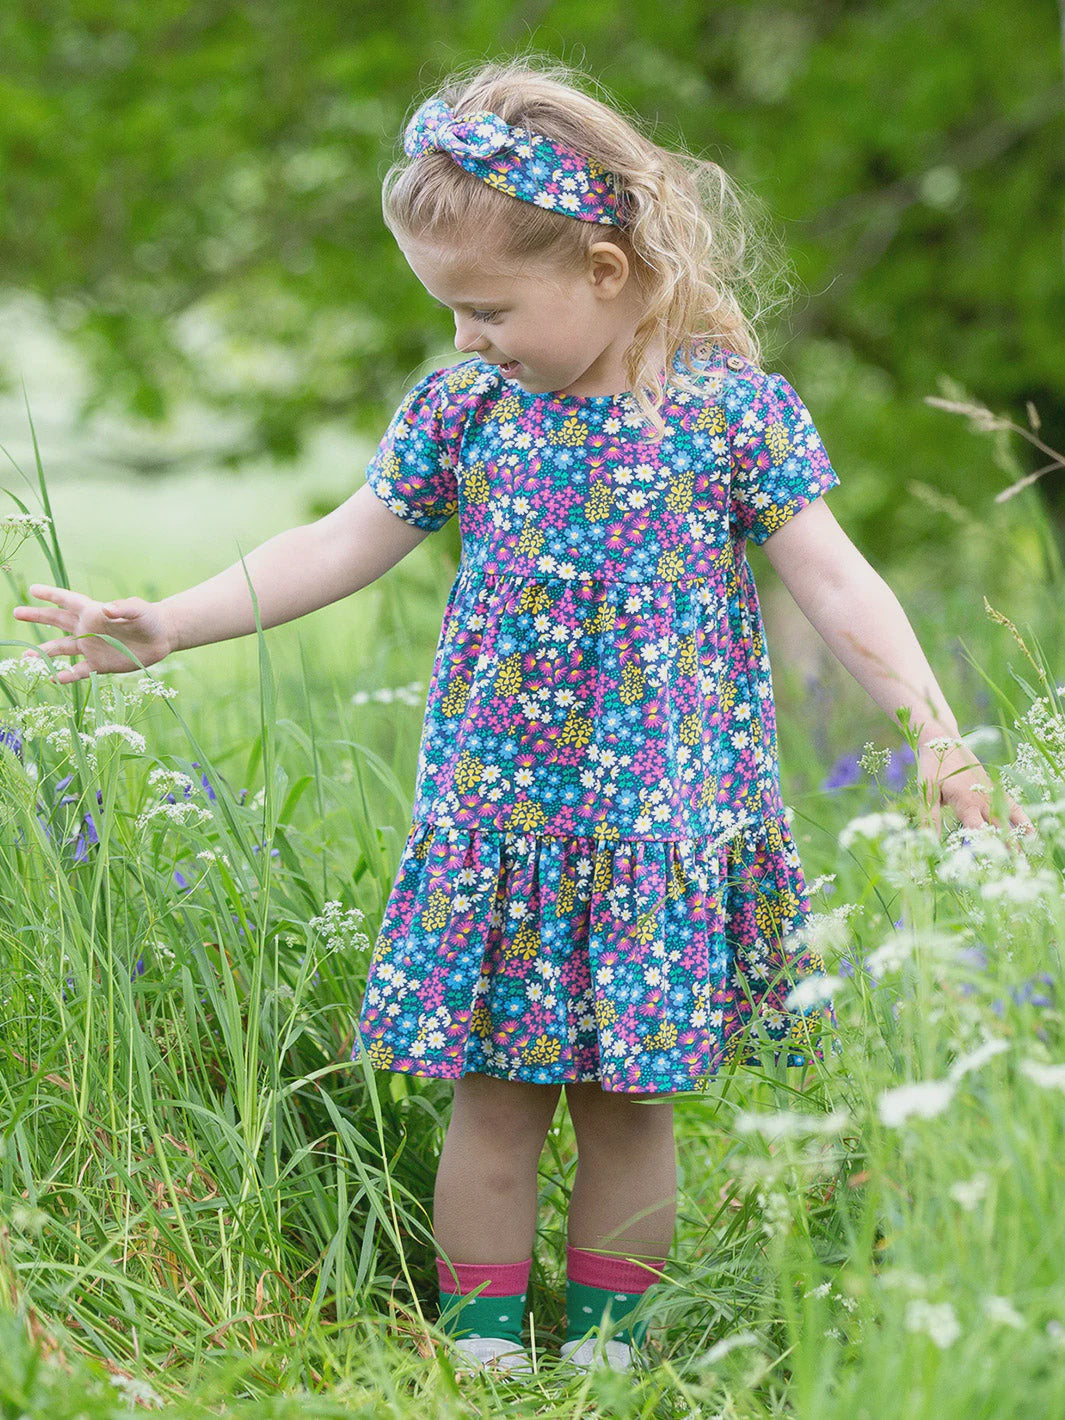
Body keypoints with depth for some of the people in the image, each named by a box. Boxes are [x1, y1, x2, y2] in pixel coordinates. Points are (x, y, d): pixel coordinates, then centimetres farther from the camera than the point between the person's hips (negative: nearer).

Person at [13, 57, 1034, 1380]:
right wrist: (168, 623, 8)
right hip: (494, 814, 2)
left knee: (628, 1099, 5)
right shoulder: (466, 406, 2)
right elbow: (341, 545, 11)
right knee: (494, 1098, 5)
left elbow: (837, 586, -5)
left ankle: (606, 1338, 20)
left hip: (662, 820, -2)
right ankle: (481, 1343, 15)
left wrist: (938, 742, -11)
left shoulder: (726, 404, -7)